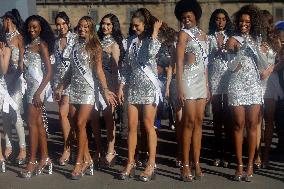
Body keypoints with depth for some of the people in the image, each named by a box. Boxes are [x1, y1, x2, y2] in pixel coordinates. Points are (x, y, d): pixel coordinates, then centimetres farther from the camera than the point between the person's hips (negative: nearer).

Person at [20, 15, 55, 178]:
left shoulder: (42, 44, -9)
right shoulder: (29, 44, 13)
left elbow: (49, 71, -15)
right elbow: (25, 67, 11)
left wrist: (38, 92, -20)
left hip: (39, 86, -8)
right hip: (31, 86, 8)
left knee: (32, 123, -6)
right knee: (39, 123, 10)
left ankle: (32, 162, 1)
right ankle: (45, 158, 18)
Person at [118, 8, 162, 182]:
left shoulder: (154, 40, -2)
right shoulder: (132, 42, 12)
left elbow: (151, 52, -27)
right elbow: (126, 67, 13)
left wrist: (154, 32, -15)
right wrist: (121, 87, 8)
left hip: (149, 87, -5)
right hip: (133, 88, 5)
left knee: (149, 126, -2)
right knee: (132, 126, 4)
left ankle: (151, 165, 4)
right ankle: (131, 163, 11)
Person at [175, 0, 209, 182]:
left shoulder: (203, 34, 16)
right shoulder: (183, 34, -2)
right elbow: (179, 62, -8)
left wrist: (207, 85, 14)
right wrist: (180, 88, -15)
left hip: (201, 80, 6)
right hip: (188, 79, -6)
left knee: (199, 121, 5)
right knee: (189, 122, -7)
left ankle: (196, 163, 9)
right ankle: (185, 165, -2)